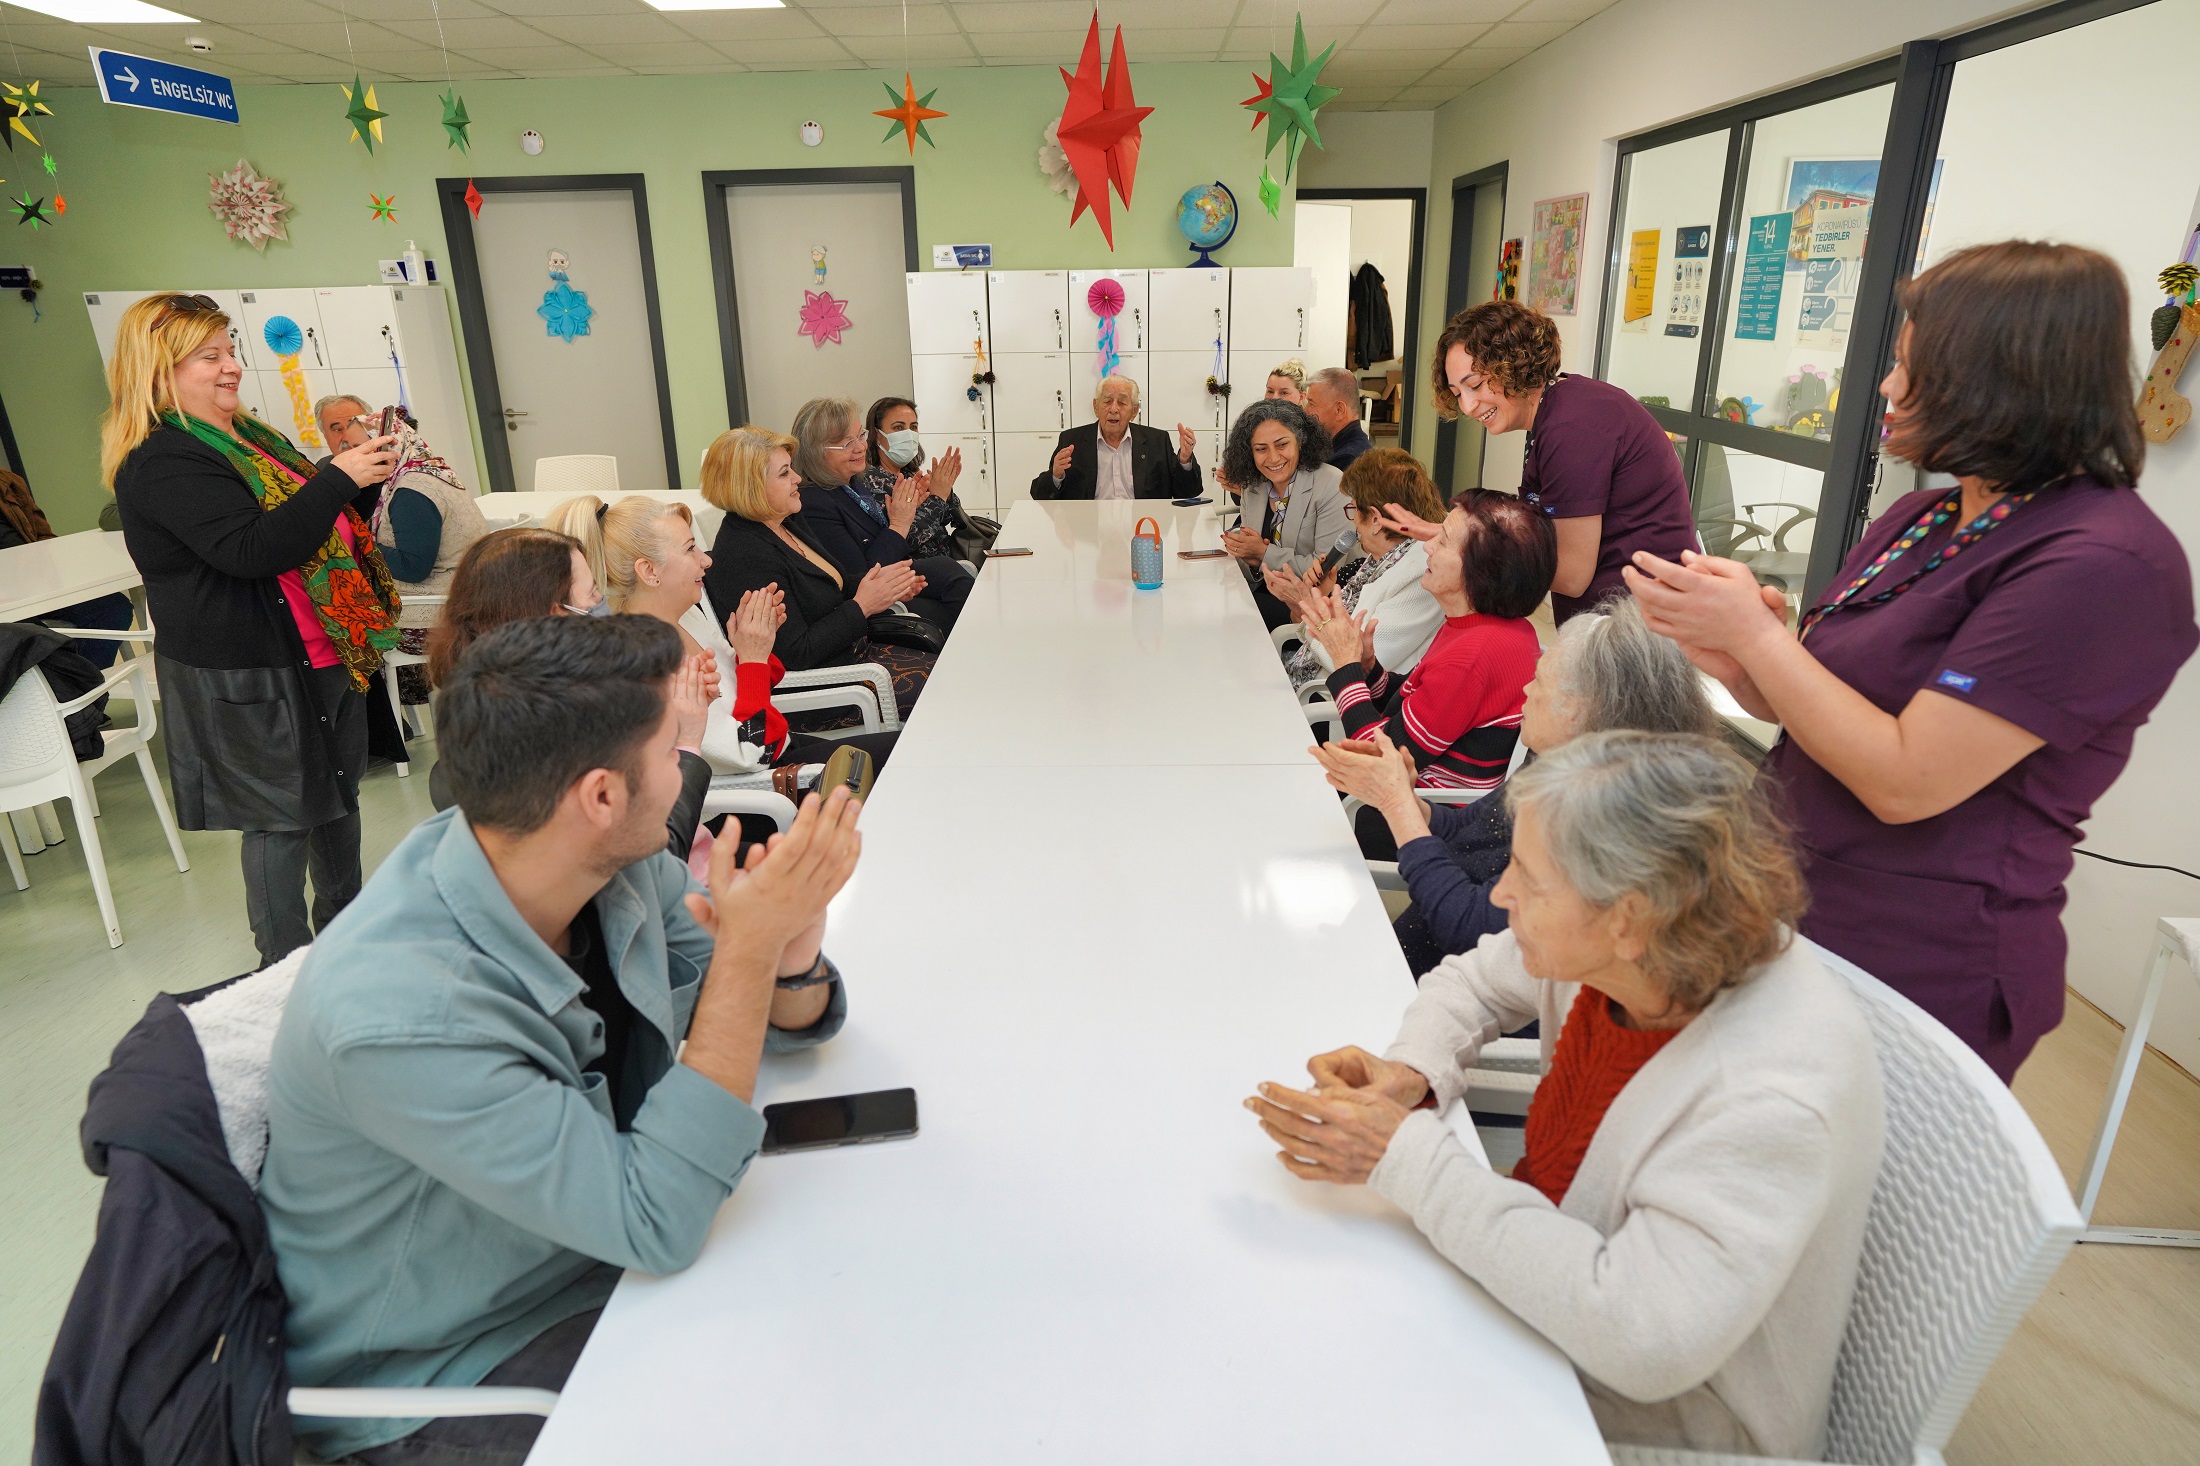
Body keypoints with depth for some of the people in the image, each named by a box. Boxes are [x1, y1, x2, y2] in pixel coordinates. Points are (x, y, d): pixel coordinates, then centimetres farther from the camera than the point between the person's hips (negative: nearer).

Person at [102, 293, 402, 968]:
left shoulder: (245, 435, 13)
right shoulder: (161, 462, -16)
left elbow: (310, 522, 22)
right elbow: (251, 550, -29)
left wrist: (365, 475, 4)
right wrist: (337, 479, -26)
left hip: (319, 655, 9)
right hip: (246, 678, -9)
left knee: (336, 794, 18)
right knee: (282, 816, 0)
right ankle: (286, 967, 15)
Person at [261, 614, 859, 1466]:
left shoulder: (613, 860, -14)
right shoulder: (398, 1013, -34)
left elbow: (782, 1023, -4)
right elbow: (658, 1226, -31)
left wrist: (793, 949, -27)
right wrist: (748, 949, -34)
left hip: (593, 1251, 6)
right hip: (429, 1371, -6)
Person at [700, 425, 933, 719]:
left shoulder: (789, 522, 7)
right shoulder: (748, 560, -23)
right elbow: (794, 655, -23)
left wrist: (882, 586, -1)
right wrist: (862, 605, -20)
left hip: (852, 651, 10)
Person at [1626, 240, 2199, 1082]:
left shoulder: (2103, 563, -20)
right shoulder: (1919, 519, 6)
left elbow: (1904, 780, -25)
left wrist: (1754, 634, -19)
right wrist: (1732, 662, -11)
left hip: (1915, 973, -7)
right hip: (1802, 917, 7)